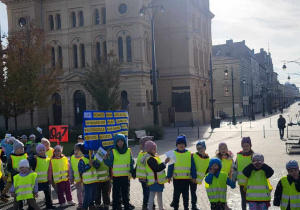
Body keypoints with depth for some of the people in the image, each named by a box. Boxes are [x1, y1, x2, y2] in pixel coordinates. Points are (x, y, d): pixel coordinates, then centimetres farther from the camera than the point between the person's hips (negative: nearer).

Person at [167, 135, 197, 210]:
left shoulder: (189, 154, 2)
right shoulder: (174, 154, -2)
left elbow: (193, 166, 5)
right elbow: (170, 166, -1)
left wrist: (194, 177, 3)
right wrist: (169, 176, -5)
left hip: (186, 178, 1)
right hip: (176, 178, -1)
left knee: (186, 194, 11)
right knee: (176, 193, 7)